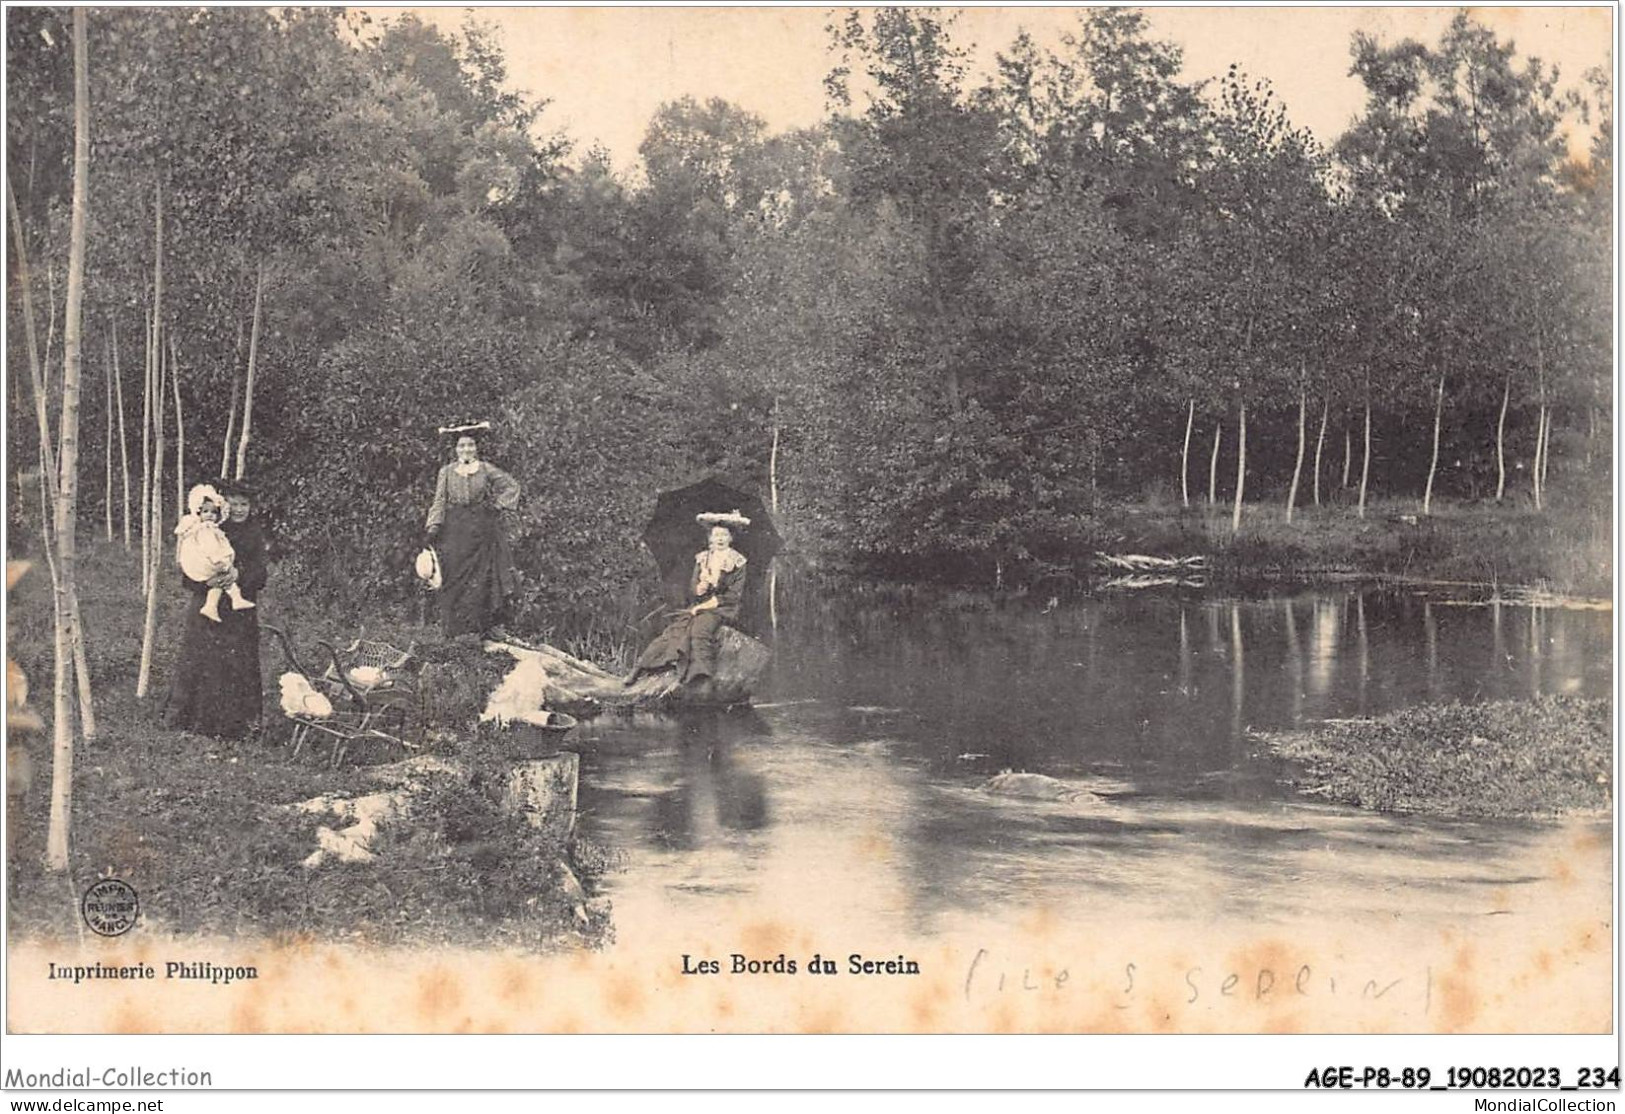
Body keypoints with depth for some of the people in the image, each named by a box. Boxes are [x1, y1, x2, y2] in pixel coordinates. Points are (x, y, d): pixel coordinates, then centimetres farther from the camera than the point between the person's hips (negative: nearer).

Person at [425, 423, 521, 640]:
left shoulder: (486, 470, 5)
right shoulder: (447, 472, 6)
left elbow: (512, 486, 12)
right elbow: (439, 501, 4)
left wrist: (498, 504, 1)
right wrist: (434, 525, -7)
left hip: (483, 530, 0)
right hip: (455, 531, 0)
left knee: (486, 577, -2)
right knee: (454, 579, -2)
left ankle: (492, 624, 0)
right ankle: (456, 627, 1)